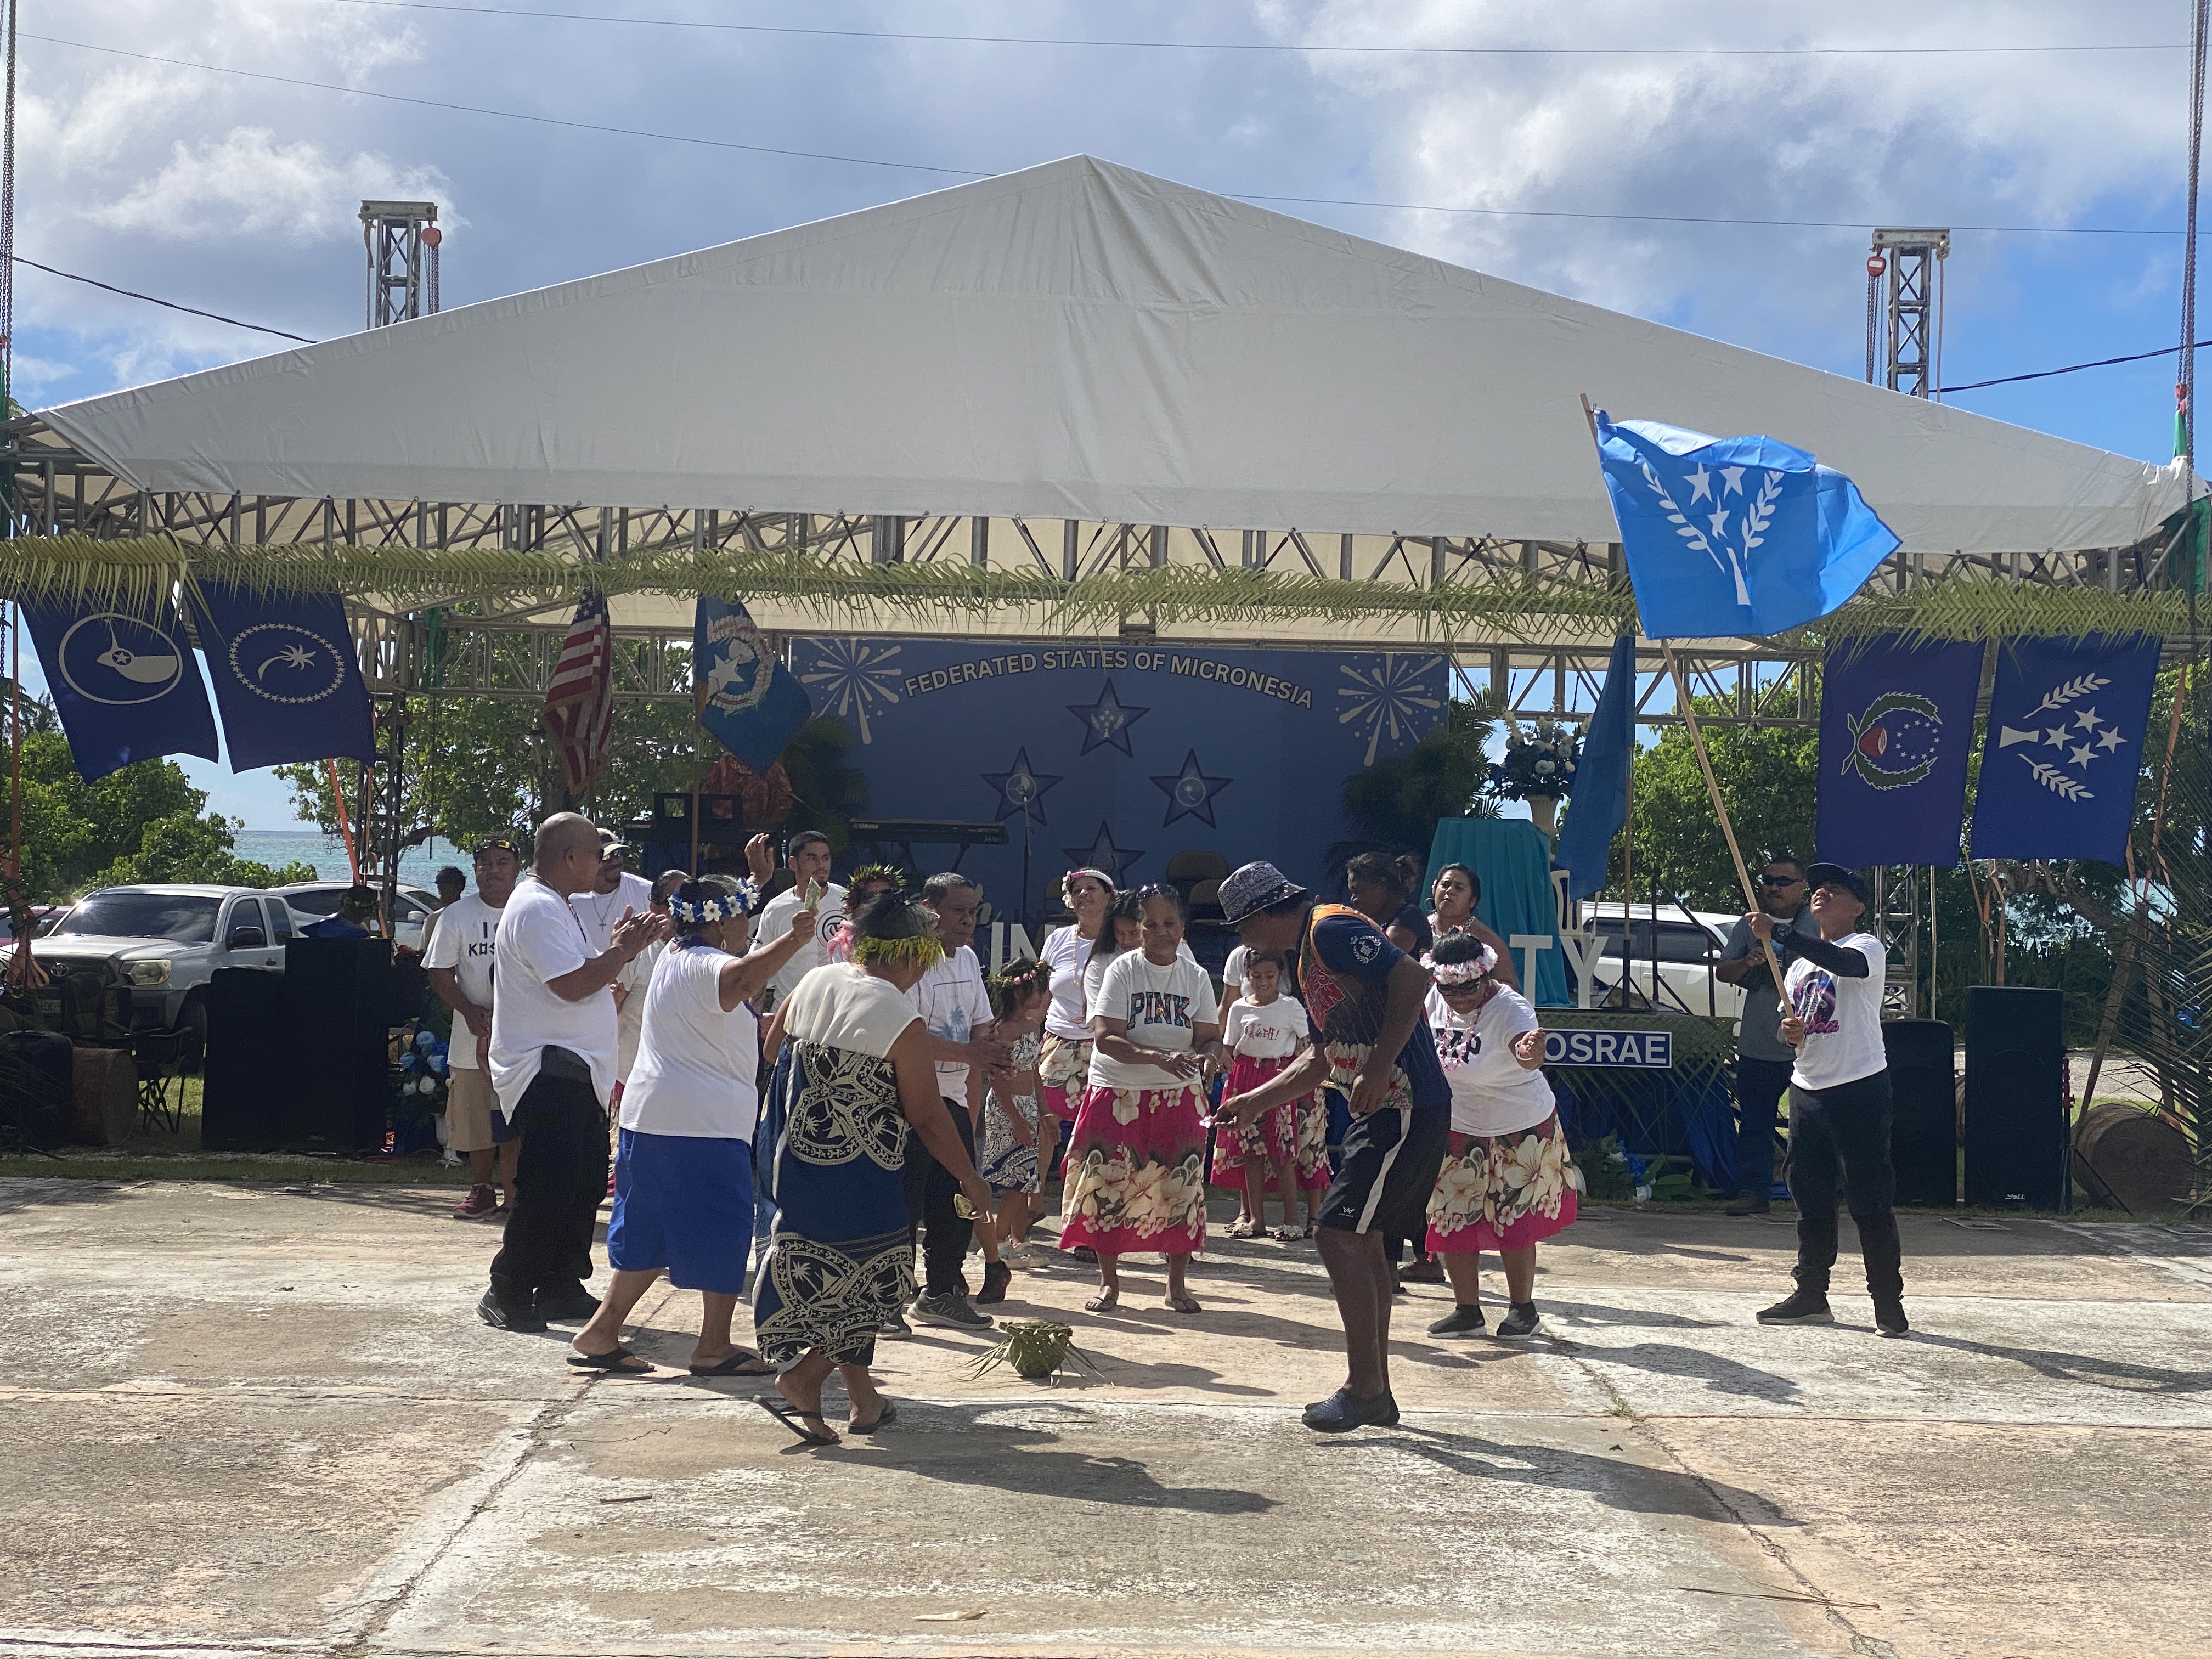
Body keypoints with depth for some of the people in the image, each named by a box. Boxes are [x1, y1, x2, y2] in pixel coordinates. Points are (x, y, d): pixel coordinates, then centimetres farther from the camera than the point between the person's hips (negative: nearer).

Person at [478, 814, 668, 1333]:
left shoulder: (553, 907, 19)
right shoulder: (536, 909, -16)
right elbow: (573, 985, -23)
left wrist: (617, 946, 11)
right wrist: (622, 950, -10)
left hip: (575, 1071, 11)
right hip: (547, 1071, -11)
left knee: (586, 1183, 12)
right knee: (548, 1187, -11)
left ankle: (561, 1289, 19)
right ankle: (508, 1295, -5)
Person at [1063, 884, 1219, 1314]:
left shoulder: (1195, 976, 4)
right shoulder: (1123, 971, -7)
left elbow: (1210, 1037, 2)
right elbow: (1106, 1037, -16)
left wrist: (1205, 1058, -23)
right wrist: (1159, 1058, -29)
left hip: (1176, 1098, 2)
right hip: (1116, 1094, -2)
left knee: (1180, 1188, -1)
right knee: (1107, 1185, -3)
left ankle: (1177, 1283, 14)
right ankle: (1109, 1282, 12)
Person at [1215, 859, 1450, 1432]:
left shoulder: (1332, 930, -12)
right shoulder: (1303, 959, 19)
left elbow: (1413, 978, -23)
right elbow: (1322, 1058, 26)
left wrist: (1378, 1070, -24)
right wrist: (1254, 1102, 25)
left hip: (1405, 1105, -10)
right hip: (1380, 1112, 10)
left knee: (1340, 1234, -10)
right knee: (1361, 1239, 13)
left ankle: (1364, 1386, -2)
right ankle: (1376, 1393, 19)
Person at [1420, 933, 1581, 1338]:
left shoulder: (1510, 1009, -28)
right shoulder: (1436, 1001, -11)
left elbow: (1526, 1054, -50)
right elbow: (1425, 1048, 12)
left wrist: (1531, 1052, -71)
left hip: (1520, 1130, -5)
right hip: (1456, 1129, 5)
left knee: (1514, 1224, 1)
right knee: (1452, 1222, 5)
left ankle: (1523, 1309, 18)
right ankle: (1467, 1310, 16)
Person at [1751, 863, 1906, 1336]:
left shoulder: (1866, 947, -6)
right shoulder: (1799, 960, 17)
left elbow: (1843, 961, -31)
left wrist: (1778, 933, -38)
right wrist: (1789, 1031, -3)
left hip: (1859, 1089, -7)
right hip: (1807, 1088, 7)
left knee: (1871, 1200, -6)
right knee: (1810, 1196, 10)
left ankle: (1888, 1301, 1)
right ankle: (1810, 1294, 17)